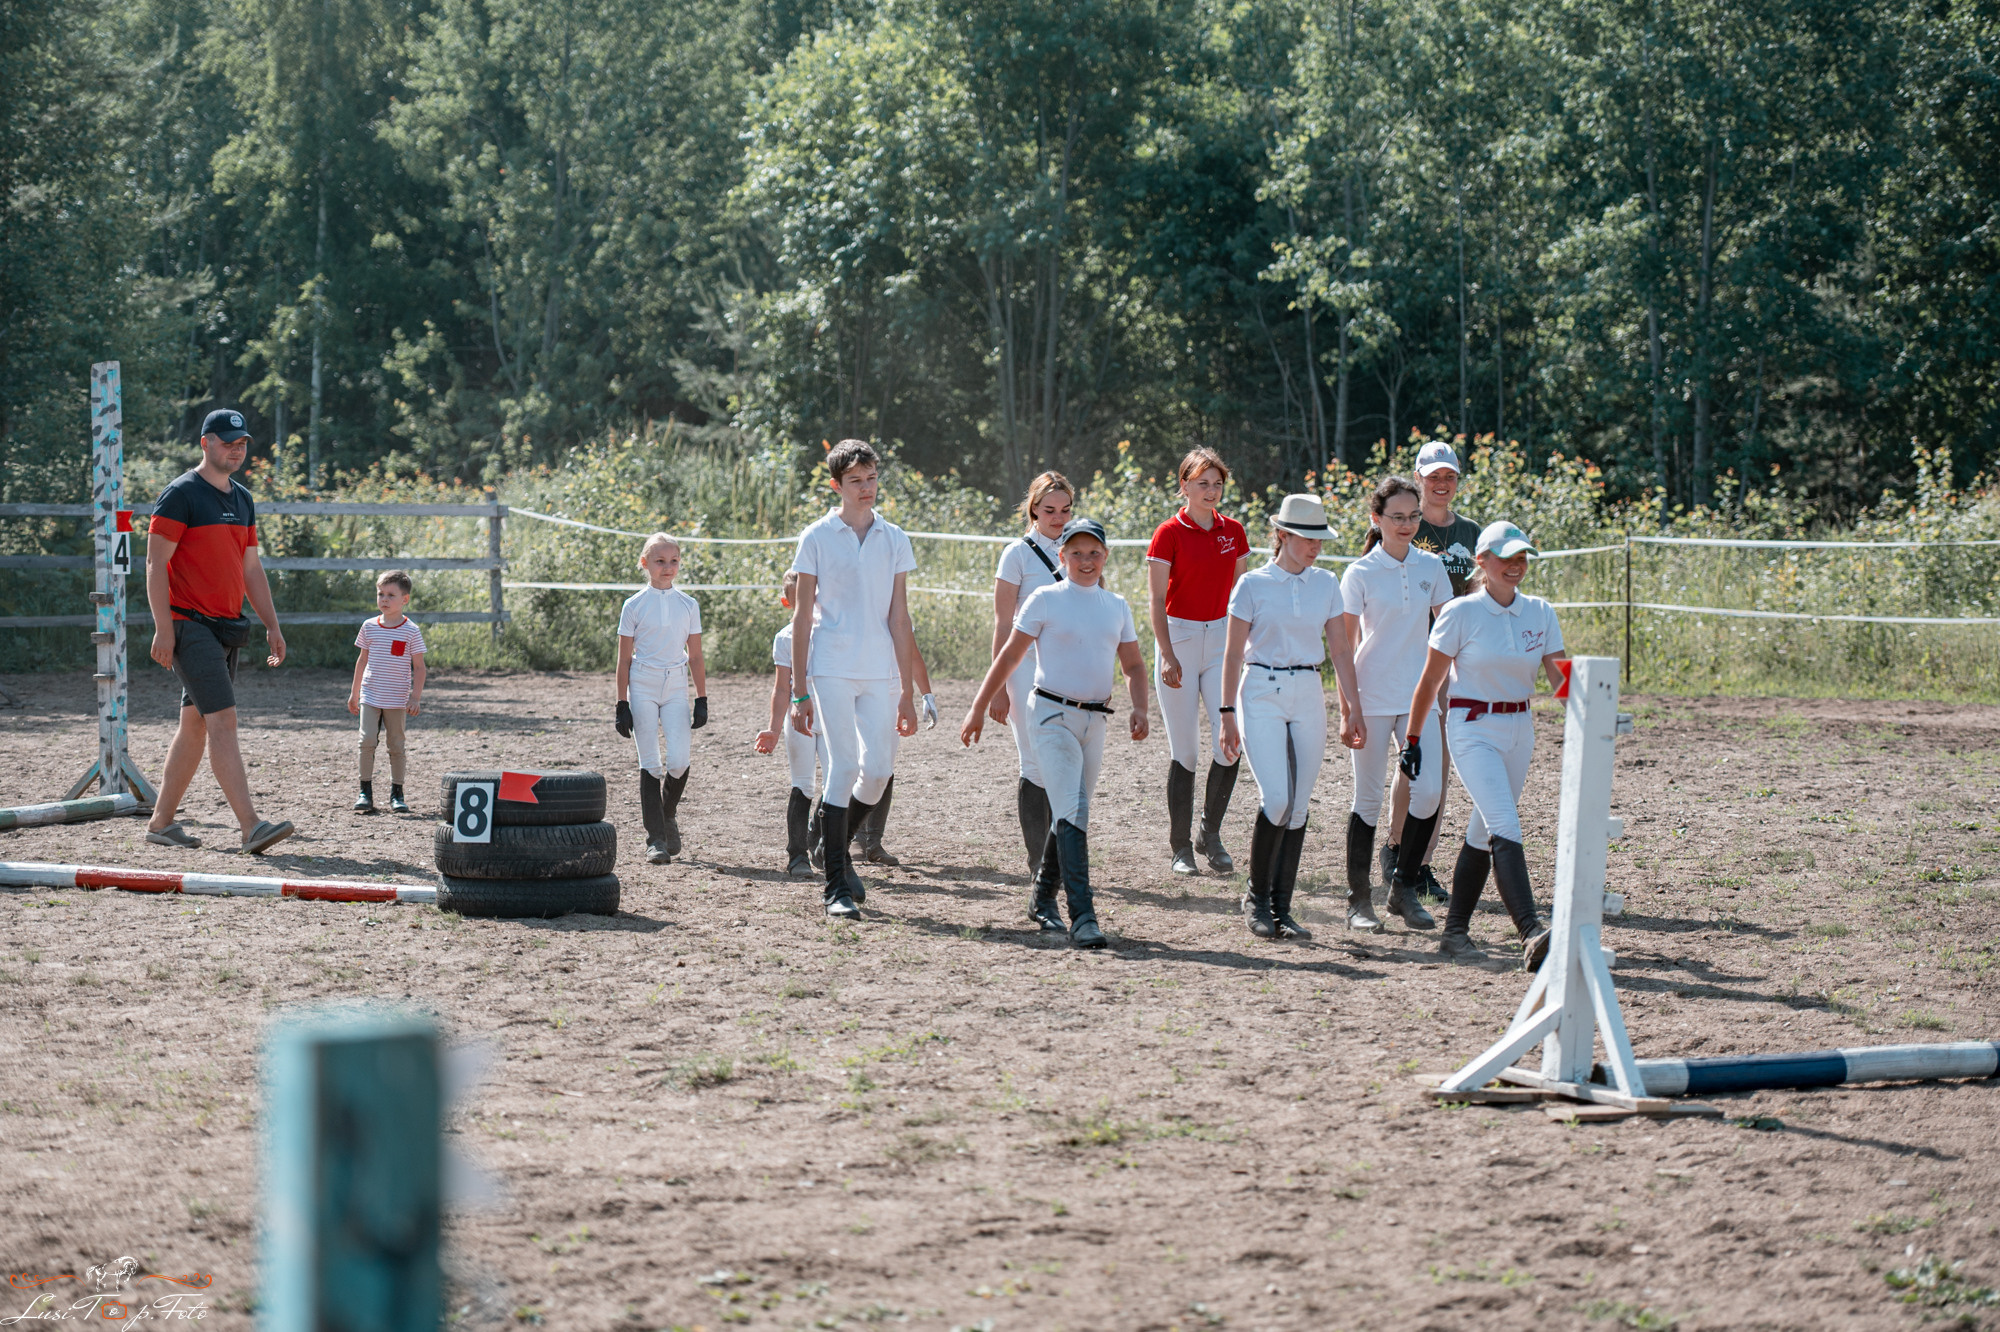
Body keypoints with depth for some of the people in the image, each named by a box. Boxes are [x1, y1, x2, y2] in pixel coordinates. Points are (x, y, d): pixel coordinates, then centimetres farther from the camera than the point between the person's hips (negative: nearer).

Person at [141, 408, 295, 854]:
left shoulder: (242, 500, 16)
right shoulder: (180, 494, -8)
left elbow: (251, 567, 22)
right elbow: (156, 561, -11)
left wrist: (272, 625, 14)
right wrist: (163, 628, -17)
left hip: (227, 627, 8)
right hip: (190, 626, -8)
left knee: (195, 725, 11)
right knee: (223, 720, -17)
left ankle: (161, 822, 19)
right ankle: (251, 826, -24)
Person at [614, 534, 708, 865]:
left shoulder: (688, 605, 7)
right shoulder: (634, 606, 0)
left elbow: (695, 656, 9)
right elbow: (624, 658, 2)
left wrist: (702, 700, 4)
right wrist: (623, 705, -2)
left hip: (676, 687, 2)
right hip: (643, 686, -2)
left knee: (679, 760, -11)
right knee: (650, 764, -5)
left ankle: (669, 815, 17)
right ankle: (655, 839, -1)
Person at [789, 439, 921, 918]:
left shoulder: (894, 540, 10)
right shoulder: (817, 538, 2)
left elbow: (899, 619, 10)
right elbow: (802, 617, 2)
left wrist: (908, 693, 6)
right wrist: (799, 692, -2)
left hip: (879, 674, 3)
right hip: (831, 671, -3)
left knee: (879, 770, -1)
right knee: (844, 767, -10)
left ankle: (837, 845, 27)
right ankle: (837, 885, -4)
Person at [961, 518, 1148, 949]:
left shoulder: (1116, 606, 11)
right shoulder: (1045, 600, -2)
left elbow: (1133, 665, 16)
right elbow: (1010, 656, 0)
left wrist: (1139, 708, -2)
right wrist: (978, 709, -2)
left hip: (1096, 720, 5)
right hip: (1053, 715, -5)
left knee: (1069, 815, 12)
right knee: (1072, 815, -16)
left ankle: (1044, 900, 31)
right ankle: (1082, 916, -23)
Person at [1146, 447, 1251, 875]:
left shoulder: (1233, 531, 8)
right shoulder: (1169, 534, -6)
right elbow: (1157, 601, -8)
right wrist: (1167, 656, -17)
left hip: (1222, 638, 3)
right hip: (1179, 637, -3)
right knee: (1184, 751, -1)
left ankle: (1211, 833, 7)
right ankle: (1180, 846, 10)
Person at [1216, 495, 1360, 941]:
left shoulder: (1326, 585, 8)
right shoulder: (1253, 584, -2)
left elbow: (1340, 651, 10)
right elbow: (1234, 653, -1)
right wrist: (1228, 714, -4)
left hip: (1308, 698, 4)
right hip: (1261, 695, -4)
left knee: (1298, 806, 1)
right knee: (1276, 799, -17)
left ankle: (1282, 908, 8)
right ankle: (1257, 897, 1)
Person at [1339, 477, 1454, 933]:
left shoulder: (1431, 567, 5)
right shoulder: (1360, 574, -5)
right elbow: (1344, 646, -5)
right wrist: (1347, 709, -10)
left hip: (1418, 696, 3)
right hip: (1372, 697, -3)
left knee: (1429, 790, -9)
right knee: (1368, 799, 1)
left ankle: (1404, 886, 7)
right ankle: (1359, 899, 11)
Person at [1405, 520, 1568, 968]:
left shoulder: (1540, 613, 5)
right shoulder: (1460, 613, -8)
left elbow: (1561, 678, -2)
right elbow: (1430, 680, -1)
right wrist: (1413, 738, 1)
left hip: (1519, 730, 6)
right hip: (1473, 730, -6)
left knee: (1483, 832, 13)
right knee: (1505, 827, -19)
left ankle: (1455, 930, 24)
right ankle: (1531, 934, -31)